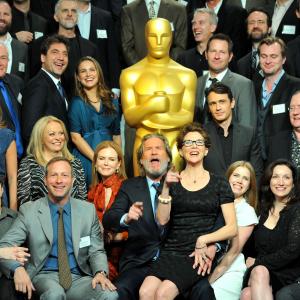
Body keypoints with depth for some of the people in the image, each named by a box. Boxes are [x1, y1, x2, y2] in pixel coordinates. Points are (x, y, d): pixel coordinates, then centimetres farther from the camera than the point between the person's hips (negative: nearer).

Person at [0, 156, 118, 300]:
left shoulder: (88, 210, 8)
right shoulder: (28, 211, 2)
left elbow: (96, 251, 10)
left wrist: (100, 272, -12)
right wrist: (17, 268, -23)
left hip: (79, 277, 2)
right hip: (45, 277, -2)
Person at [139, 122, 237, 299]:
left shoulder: (219, 184, 9)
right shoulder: (172, 181, 12)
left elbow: (232, 228, 4)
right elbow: (162, 220, -1)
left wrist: (203, 240, -8)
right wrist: (166, 187, -12)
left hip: (198, 254, -2)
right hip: (171, 251, 2)